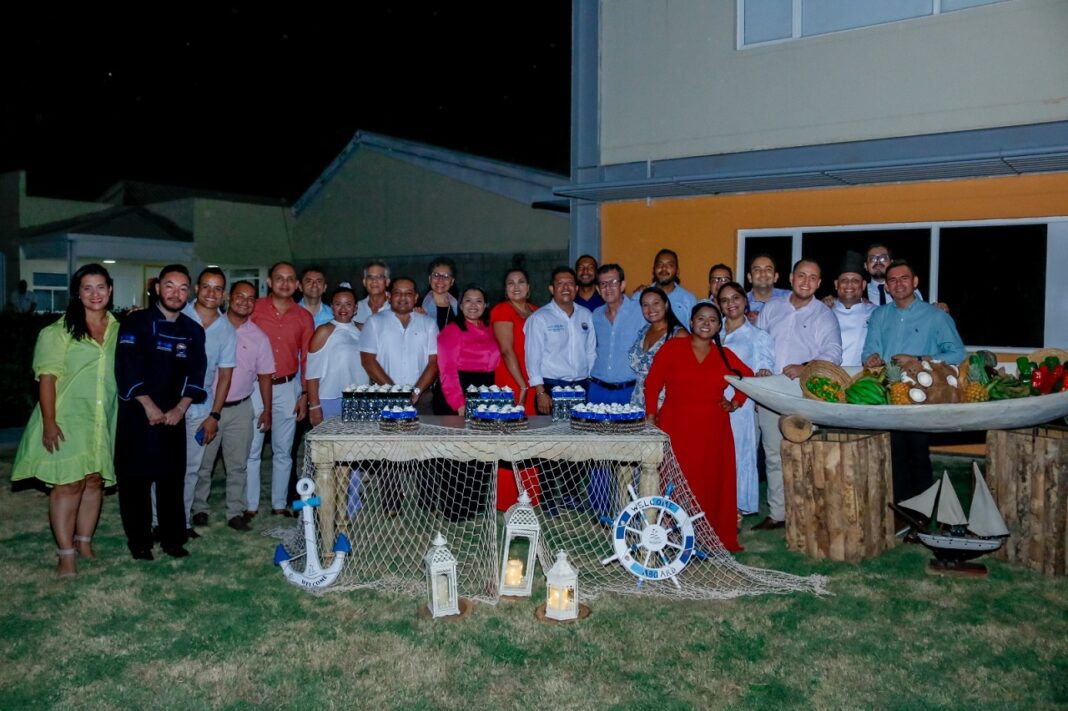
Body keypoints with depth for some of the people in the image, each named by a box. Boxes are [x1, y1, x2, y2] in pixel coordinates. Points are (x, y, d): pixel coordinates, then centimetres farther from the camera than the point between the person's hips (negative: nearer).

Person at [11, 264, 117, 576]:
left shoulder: (119, 329, 7)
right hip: (67, 419, -4)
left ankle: (84, 542, 25)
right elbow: (47, 377, -9)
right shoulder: (60, 330, -5)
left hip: (103, 420, 4)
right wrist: (49, 422, -14)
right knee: (68, 484, -3)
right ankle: (65, 555, 4)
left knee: (95, 481, 11)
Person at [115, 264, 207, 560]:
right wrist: (149, 406, -14)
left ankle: (172, 538, 17)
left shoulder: (193, 330, 8)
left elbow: (196, 372, 4)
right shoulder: (136, 322, -4)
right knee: (135, 479, 2)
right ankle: (139, 541, 15)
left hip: (173, 415, 3)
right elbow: (127, 367, -12)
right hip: (137, 413, -3)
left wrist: (181, 408, -7)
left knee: (173, 478, 5)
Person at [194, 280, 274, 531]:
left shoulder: (258, 337, 4)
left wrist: (267, 410, 5)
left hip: (240, 408, 2)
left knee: (238, 465, 8)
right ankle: (199, 508, 23)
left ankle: (236, 511, 18)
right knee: (202, 463, 8)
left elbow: (264, 375, 8)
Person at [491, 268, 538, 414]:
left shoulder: (536, 312, 13)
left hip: (534, 385, 5)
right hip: (512, 384, -5)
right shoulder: (502, 310, -4)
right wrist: (523, 386, -17)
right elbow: (507, 351, -12)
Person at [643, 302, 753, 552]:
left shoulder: (724, 355, 11)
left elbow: (749, 378, 26)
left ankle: (716, 538, 15)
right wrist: (651, 415, -6)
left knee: (712, 483, 4)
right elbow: (652, 383, 2)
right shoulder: (672, 347, 4)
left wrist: (735, 403, 14)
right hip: (675, 428, -3)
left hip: (712, 431, 3)